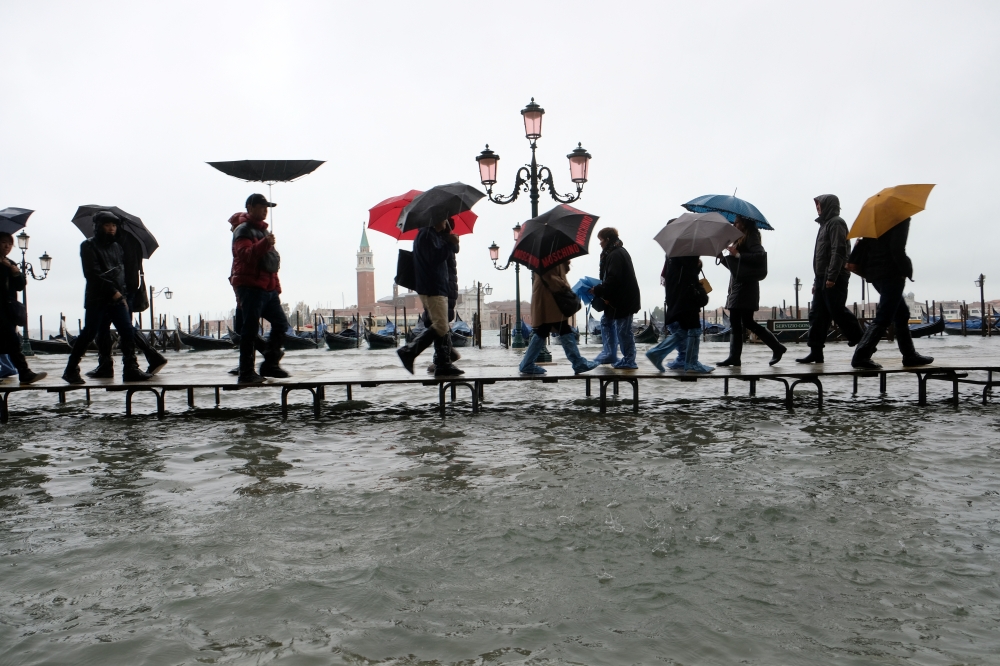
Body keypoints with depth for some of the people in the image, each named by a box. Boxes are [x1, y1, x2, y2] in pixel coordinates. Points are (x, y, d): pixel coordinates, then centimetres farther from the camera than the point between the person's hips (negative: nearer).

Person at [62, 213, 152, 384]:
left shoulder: (117, 247, 17)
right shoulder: (89, 246, -2)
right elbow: (93, 274, -11)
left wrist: (122, 294, 8)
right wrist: (113, 291, -15)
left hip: (117, 299, 6)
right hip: (97, 299, -5)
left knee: (128, 332, -4)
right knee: (89, 333, -4)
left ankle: (131, 369, -2)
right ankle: (71, 370, 7)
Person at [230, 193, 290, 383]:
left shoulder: (263, 231, 24)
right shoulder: (243, 231, -4)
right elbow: (245, 255, -22)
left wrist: (276, 286, 22)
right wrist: (264, 244, -36)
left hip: (268, 288, 9)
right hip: (250, 287, -9)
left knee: (281, 323, 6)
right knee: (250, 329, -9)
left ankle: (270, 364, 14)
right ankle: (246, 372, -6)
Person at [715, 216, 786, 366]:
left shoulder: (750, 237, -5)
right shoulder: (739, 239, 21)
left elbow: (760, 256, -20)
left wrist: (738, 254, -19)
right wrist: (722, 258, 9)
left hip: (746, 285, -10)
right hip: (736, 285, 10)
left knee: (747, 321, -9)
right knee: (735, 322, 5)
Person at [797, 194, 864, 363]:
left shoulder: (836, 223, -6)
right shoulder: (825, 224, 23)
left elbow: (838, 251, -17)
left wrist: (831, 277, -23)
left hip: (833, 279, -10)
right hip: (823, 278, 10)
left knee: (838, 312, -10)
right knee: (816, 315, 4)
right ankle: (816, 352, 3)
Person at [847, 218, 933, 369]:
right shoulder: (902, 217, -11)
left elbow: (863, 240, 9)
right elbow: (897, 248, -20)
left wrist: (853, 261, 6)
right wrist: (906, 270, -11)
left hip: (874, 272, 9)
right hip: (891, 274, -9)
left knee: (902, 313, 18)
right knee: (883, 318, -8)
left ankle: (910, 355, 23)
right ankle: (861, 356, -14)